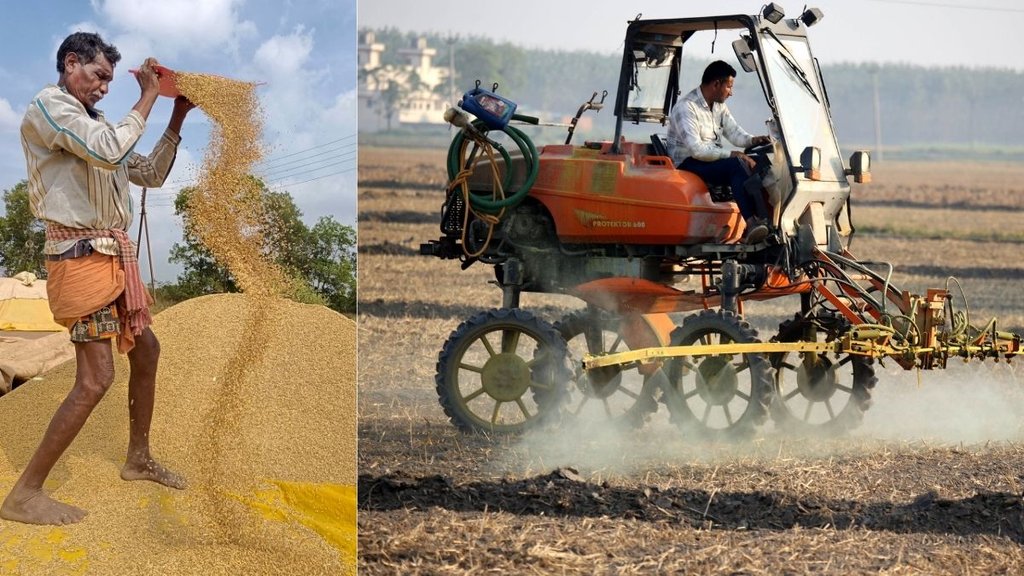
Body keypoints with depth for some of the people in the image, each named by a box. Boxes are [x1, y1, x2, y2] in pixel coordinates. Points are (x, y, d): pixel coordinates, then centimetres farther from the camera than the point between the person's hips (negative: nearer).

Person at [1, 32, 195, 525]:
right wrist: (148, 97, -15)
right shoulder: (49, 106, -9)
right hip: (82, 257, -10)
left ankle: (138, 460, 36)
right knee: (96, 378, -14)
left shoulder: (94, 123, 17)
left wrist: (177, 119, 12)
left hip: (113, 255, 10)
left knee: (145, 350, 20)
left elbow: (151, 174, 21)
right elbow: (111, 152, -24)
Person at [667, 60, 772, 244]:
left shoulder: (719, 106, 14)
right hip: (687, 164, -8)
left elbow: (734, 132, 10)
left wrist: (753, 140, -13)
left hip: (713, 160, 9)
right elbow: (696, 149, -26)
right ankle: (752, 222, -41)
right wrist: (733, 154, -29)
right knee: (736, 165, -33)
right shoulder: (686, 108, -16)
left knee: (756, 164, -17)